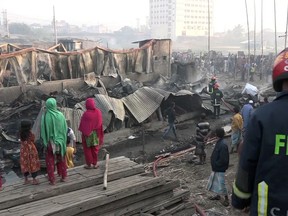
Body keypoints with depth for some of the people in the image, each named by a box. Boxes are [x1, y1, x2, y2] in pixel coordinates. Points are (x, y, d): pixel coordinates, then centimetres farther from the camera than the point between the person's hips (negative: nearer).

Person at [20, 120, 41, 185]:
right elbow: (33, 142, -5)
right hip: (31, 151, -5)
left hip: (23, 151, 5)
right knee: (33, 164, 5)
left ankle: (26, 180, 21)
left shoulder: (21, 134, -2)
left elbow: (22, 142, 7)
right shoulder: (31, 134, -16)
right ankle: (34, 180, 10)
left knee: (25, 165, 13)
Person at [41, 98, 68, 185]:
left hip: (50, 142, -2)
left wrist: (44, 141, 2)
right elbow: (65, 129, -2)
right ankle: (63, 176, 26)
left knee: (50, 160, 10)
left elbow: (43, 131, -10)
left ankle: (52, 180, 12)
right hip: (60, 141, 2)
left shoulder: (45, 116, -16)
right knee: (61, 159, 18)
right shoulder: (60, 115, -10)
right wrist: (63, 140, 9)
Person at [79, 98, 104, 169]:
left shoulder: (86, 114, -25)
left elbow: (82, 126, -15)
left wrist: (82, 131, 3)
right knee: (95, 148, 16)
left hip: (87, 134, -4)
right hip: (96, 133, 4)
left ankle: (89, 164, 18)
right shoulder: (98, 112, -11)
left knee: (87, 149, 12)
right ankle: (95, 164, 23)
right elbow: (100, 123, -1)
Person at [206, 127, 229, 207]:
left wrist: (216, 164, -16)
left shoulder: (223, 145, -26)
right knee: (215, 181, 21)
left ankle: (226, 198, 19)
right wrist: (214, 165, 8)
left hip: (220, 169, -10)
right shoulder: (219, 142, 3)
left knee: (221, 184, 2)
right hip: (216, 167, 10)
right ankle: (218, 195, 38)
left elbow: (223, 160, -27)